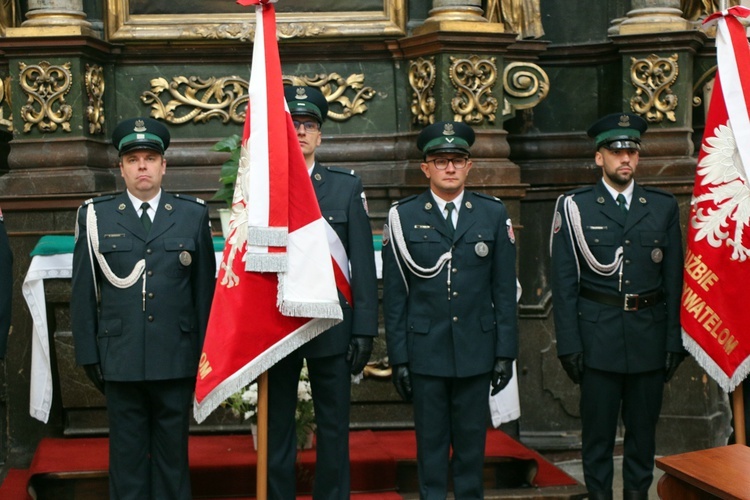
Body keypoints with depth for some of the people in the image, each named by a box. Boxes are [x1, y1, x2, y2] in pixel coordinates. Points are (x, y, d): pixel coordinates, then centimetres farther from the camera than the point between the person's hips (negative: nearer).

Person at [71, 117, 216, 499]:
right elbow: (83, 293, 5)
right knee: (127, 454, 7)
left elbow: (205, 291, 6)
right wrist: (88, 355, 2)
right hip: (120, 363, 0)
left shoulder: (193, 215, 6)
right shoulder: (96, 216, 4)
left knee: (173, 452, 9)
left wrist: (206, 352, 4)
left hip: (177, 363, 0)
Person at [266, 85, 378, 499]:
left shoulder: (347, 187, 6)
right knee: (277, 430, 7)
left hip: (331, 326, 1)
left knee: (333, 429, 6)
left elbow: (362, 264, 3)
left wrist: (364, 330, -2)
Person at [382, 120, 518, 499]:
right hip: (425, 350, -1)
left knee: (472, 440, 8)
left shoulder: (493, 214, 5)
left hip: (476, 350, 1)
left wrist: (505, 352, 2)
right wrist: (398, 357, -2)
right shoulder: (403, 216, 2)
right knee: (430, 440, 5)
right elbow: (394, 294, 2)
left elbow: (505, 290, 6)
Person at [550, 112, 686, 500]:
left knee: (643, 428, 10)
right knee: (598, 431, 5)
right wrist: (568, 344, -7)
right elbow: (564, 283, -2)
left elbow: (674, 280, 8)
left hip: (650, 337, 2)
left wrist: (675, 341, 3)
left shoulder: (663, 207, 8)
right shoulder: (574, 208, 0)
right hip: (598, 338, -2)